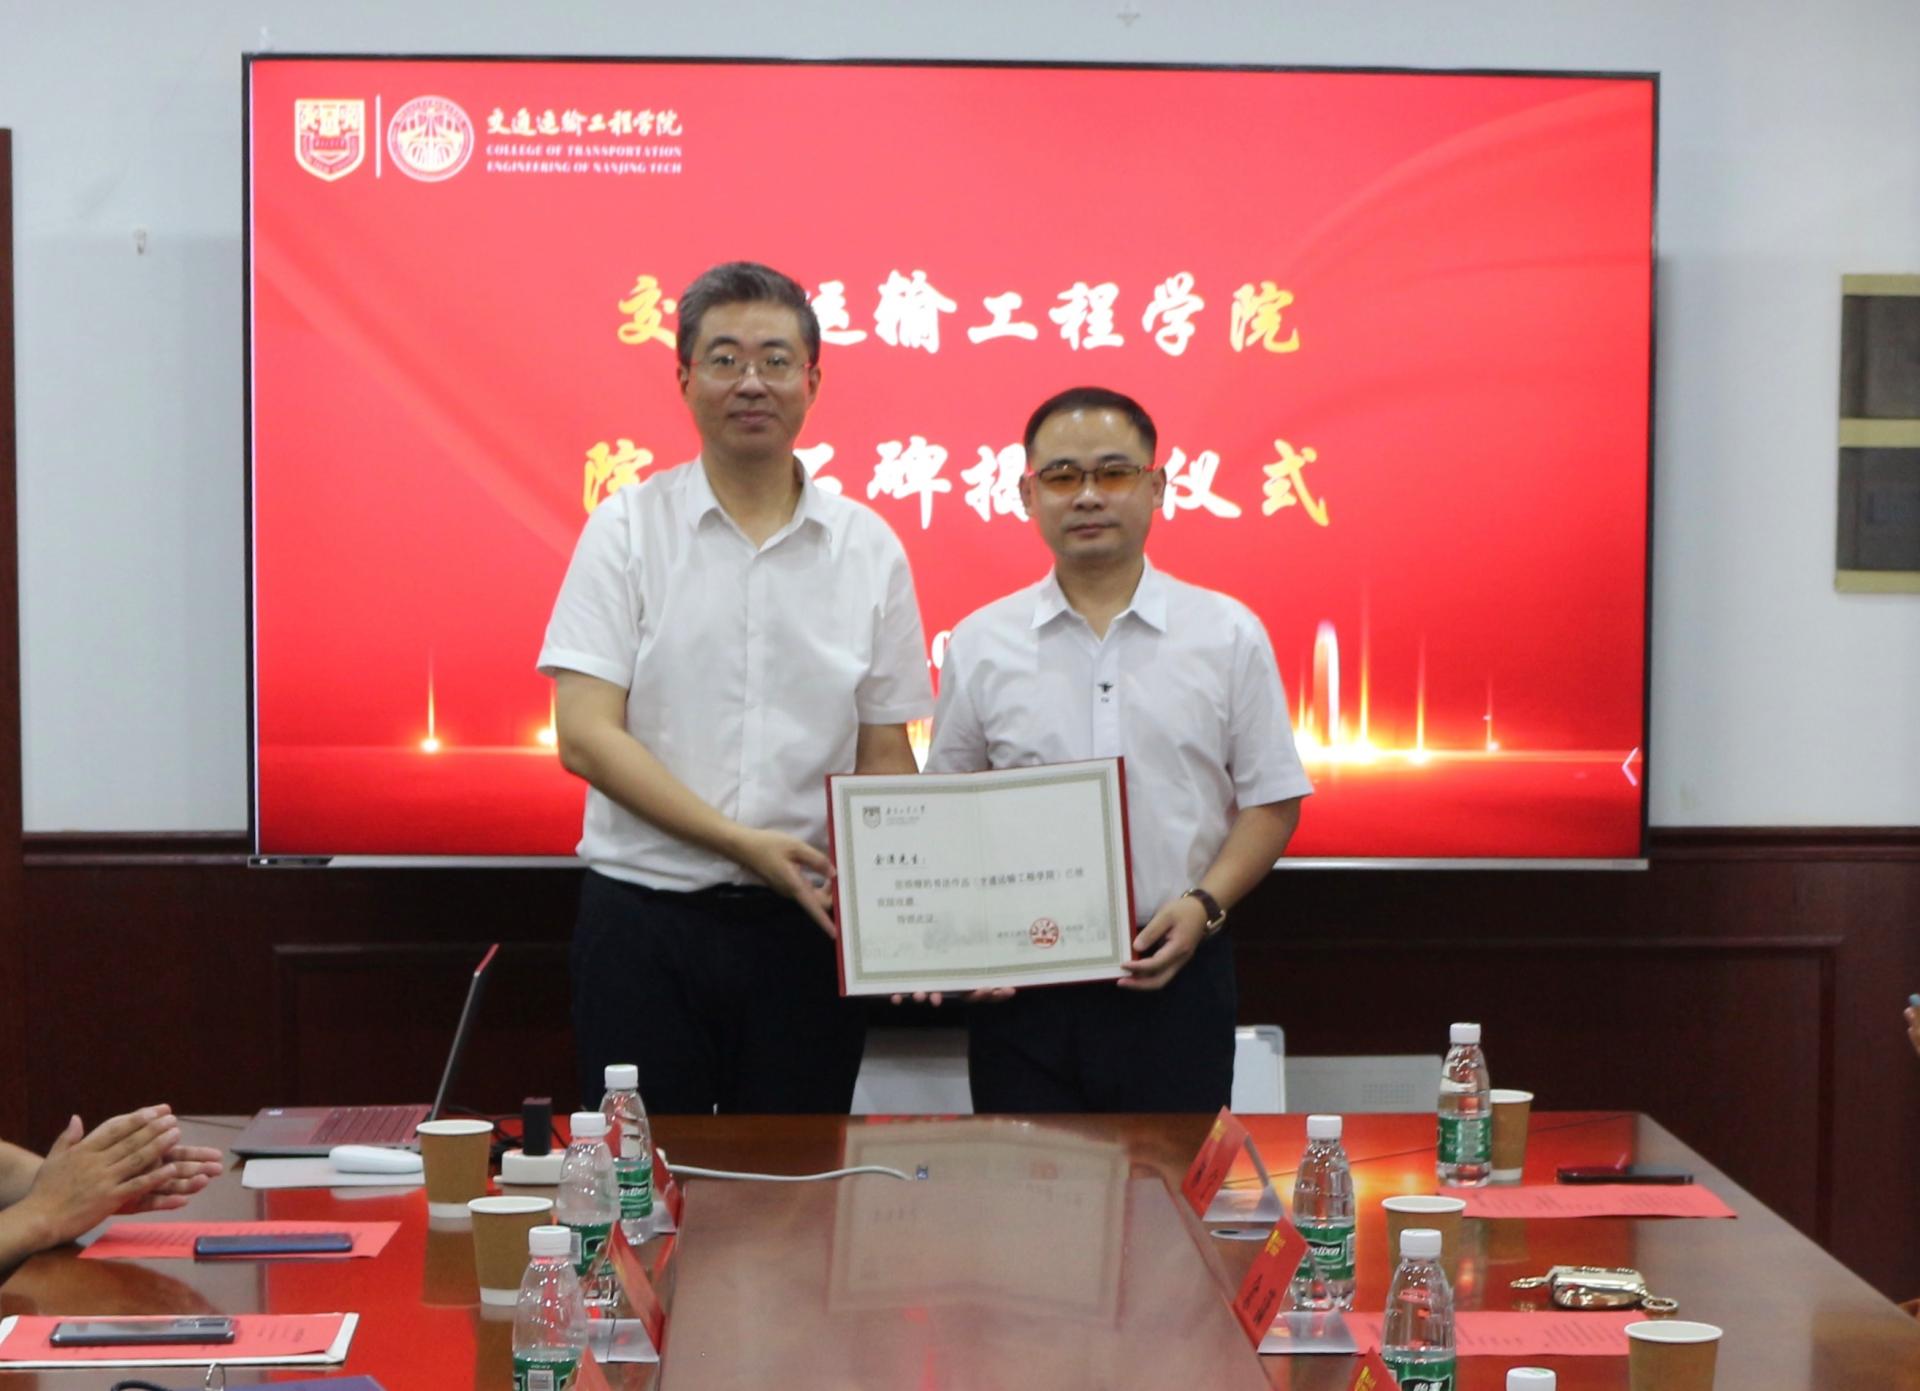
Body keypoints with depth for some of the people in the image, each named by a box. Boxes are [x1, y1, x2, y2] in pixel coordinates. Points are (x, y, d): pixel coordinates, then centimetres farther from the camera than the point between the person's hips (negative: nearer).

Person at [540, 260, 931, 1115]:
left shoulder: (868, 549, 6)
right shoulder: (627, 530, -1)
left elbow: (886, 758, 8)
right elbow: (586, 737, -9)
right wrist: (741, 843, -16)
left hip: (806, 922, 2)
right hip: (644, 921, -2)